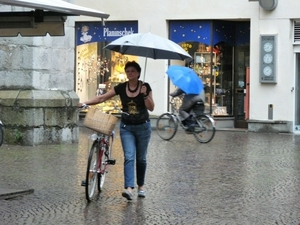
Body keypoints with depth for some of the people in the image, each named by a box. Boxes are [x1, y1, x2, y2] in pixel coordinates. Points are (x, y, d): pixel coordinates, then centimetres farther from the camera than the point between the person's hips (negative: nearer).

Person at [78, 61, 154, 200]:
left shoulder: (145, 87, -5)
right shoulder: (121, 87, -2)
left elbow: (151, 108, -8)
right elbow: (102, 98, -2)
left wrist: (145, 94, -23)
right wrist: (85, 103, -10)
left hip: (143, 127, -1)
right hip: (126, 127, 1)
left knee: (141, 158, 9)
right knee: (129, 157, -12)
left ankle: (141, 186, 25)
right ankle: (129, 189, -22)